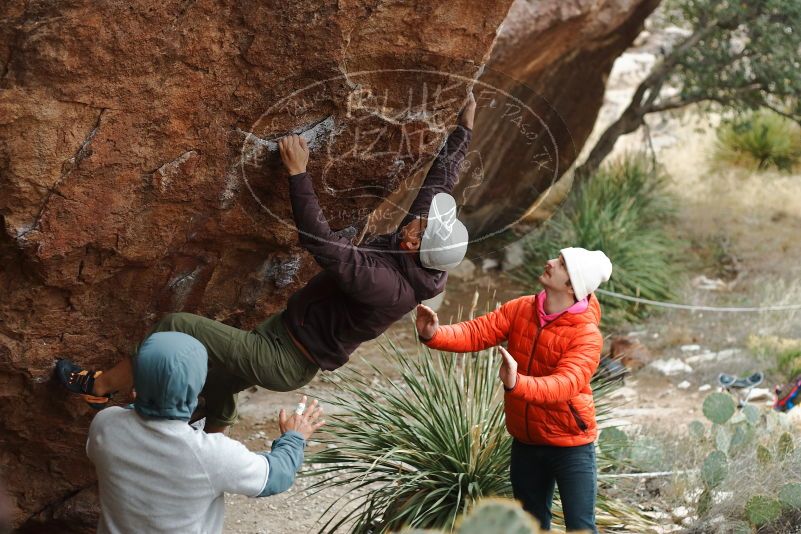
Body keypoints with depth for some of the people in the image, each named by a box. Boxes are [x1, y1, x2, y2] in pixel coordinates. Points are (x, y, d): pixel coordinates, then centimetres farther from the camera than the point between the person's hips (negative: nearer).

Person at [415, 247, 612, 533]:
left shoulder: (587, 336, -23)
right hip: (525, 441, 6)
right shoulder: (520, 309, -5)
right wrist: (434, 335, -32)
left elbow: (564, 384, -38)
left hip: (570, 445, -6)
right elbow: (477, 332, -13)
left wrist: (517, 384, -56)